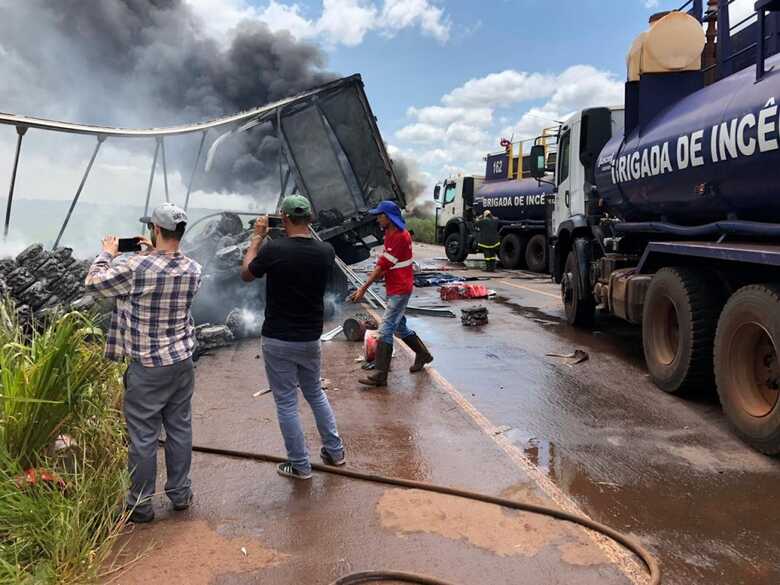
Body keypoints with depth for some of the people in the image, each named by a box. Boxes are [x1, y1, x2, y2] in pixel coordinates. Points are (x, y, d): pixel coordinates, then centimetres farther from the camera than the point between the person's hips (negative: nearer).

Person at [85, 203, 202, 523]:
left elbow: (93, 281, -4)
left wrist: (108, 253, 11)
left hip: (146, 368, -5)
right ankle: (180, 493, 29)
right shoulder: (194, 269, -4)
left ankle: (141, 505, 19)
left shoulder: (135, 266, -19)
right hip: (182, 363, 5)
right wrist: (155, 252, 21)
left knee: (142, 436, 6)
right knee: (180, 429, 15)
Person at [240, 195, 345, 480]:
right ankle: (334, 451, 30)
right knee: (315, 394, 24)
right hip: (310, 339, 4)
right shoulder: (326, 252, -7)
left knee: (286, 403, 8)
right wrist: (303, 232, 15)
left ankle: (300, 465, 17)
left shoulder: (274, 249, -18)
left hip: (278, 340, -4)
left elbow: (246, 274, 1)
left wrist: (257, 237, 9)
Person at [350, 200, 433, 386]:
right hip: (394, 290, 10)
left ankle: (380, 375, -5)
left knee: (385, 331, -9)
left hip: (400, 291, -10)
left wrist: (363, 288, -19)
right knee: (399, 326, 21)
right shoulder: (390, 234, 11)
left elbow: (382, 266, -21)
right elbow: (383, 265, 12)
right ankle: (423, 354, 37)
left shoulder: (400, 237, -20)